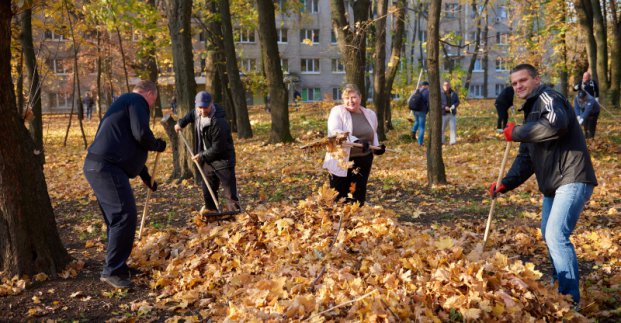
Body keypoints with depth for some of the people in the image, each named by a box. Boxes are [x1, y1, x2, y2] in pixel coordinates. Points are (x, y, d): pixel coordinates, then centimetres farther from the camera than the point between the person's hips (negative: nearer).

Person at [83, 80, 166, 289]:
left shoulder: (125, 102, 30)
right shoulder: (137, 101, -1)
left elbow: (128, 146, 37)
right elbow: (141, 134, -17)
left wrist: (145, 176, 40)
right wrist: (158, 145, 5)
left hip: (99, 167, 11)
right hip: (107, 167, -11)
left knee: (117, 217, 16)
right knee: (125, 215, -12)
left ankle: (117, 267, 23)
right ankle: (112, 271, -9)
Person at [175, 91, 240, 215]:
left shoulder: (219, 122, -30)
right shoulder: (198, 113, -5)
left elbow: (217, 149, -26)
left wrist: (201, 156, -15)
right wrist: (181, 123, 17)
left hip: (222, 159, -8)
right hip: (208, 158, 8)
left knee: (229, 191, -9)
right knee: (207, 187, 21)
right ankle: (210, 208, 39)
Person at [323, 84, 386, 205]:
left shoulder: (370, 114, 10)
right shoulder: (337, 112, -6)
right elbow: (334, 132, -22)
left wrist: (376, 147, 5)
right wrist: (356, 141, -34)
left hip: (363, 162, 4)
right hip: (341, 162, -4)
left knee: (358, 198, 11)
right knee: (339, 199, 0)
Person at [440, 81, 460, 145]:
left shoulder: (454, 94, 8)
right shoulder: (440, 94, -1)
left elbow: (457, 102, 9)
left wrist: (454, 106, -13)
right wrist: (444, 107, -19)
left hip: (452, 114, 2)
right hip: (444, 114, -2)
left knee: (453, 127, -6)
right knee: (442, 128, 2)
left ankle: (453, 141, -2)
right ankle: (441, 141, 16)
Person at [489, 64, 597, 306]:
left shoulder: (548, 97, -5)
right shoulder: (531, 111, 23)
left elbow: (556, 123, -30)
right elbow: (526, 159, 21)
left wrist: (517, 132, -18)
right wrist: (505, 184, 8)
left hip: (572, 179, -11)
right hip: (553, 185, 11)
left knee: (557, 236, -18)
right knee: (548, 235, 18)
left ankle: (571, 300, -14)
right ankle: (561, 284, 33)